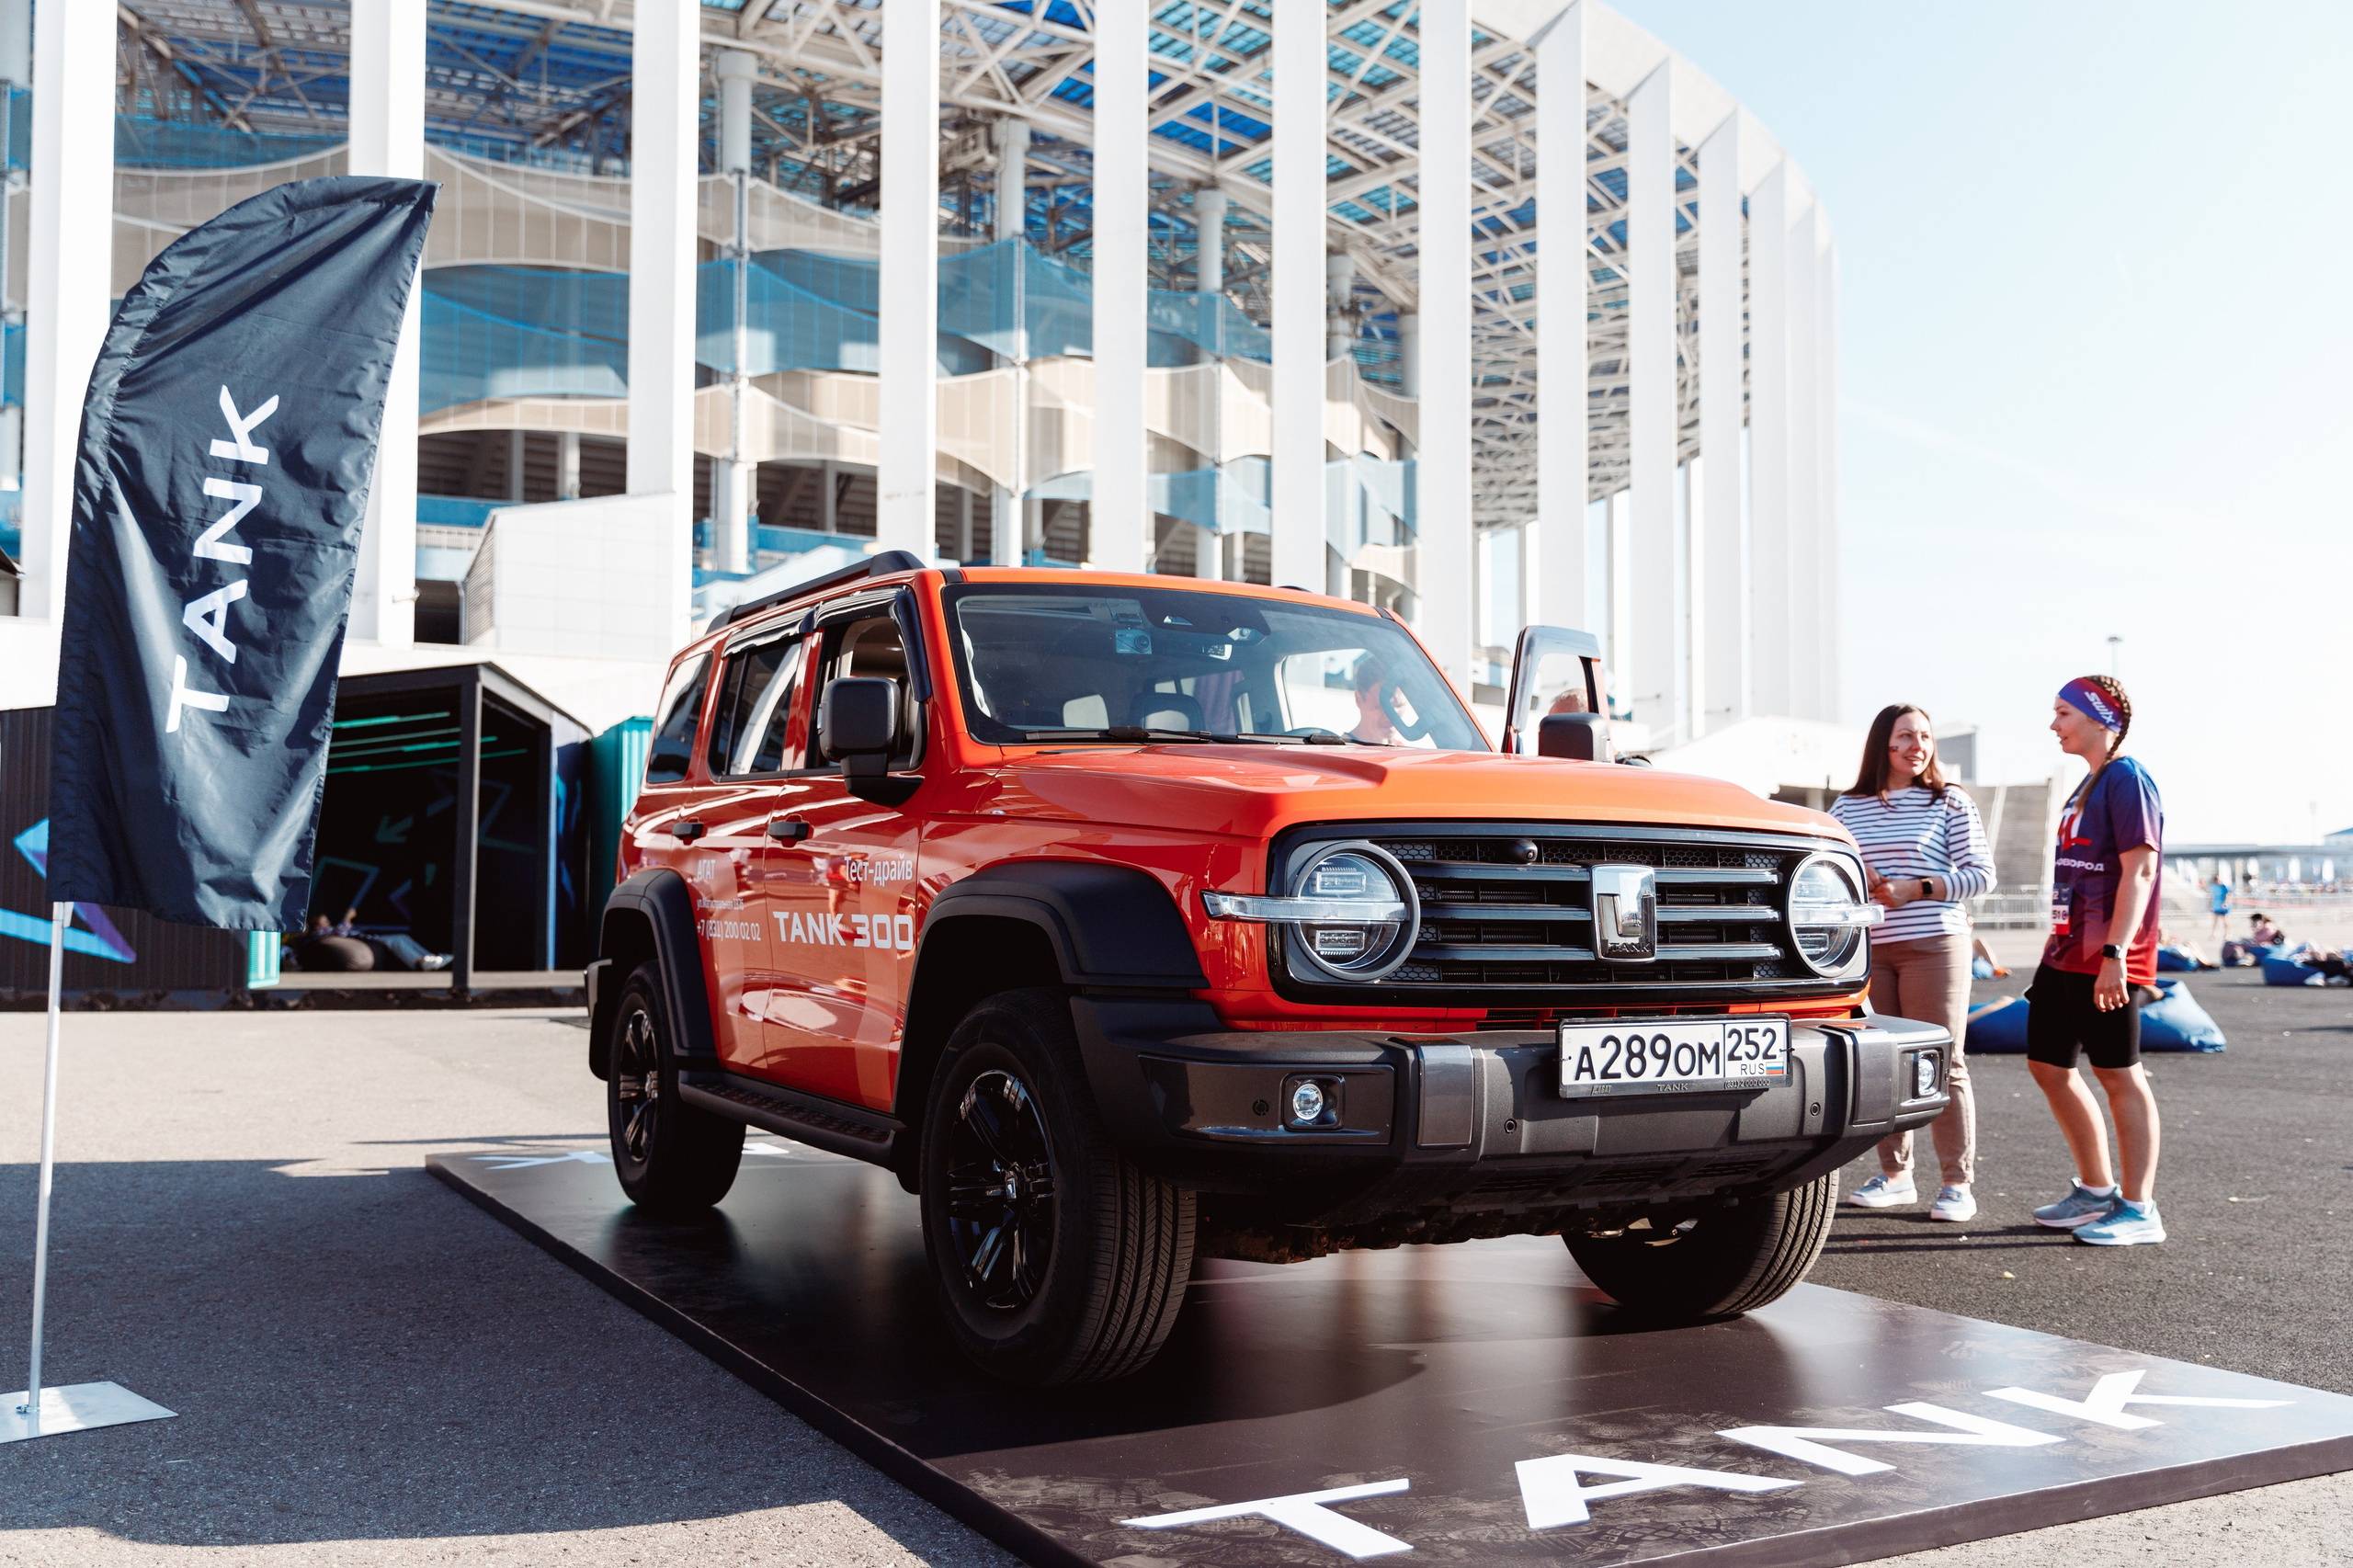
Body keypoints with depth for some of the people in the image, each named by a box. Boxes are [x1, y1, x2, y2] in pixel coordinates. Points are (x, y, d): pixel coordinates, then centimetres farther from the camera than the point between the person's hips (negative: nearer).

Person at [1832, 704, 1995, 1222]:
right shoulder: (1848, 807, 12)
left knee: (1941, 1064, -2)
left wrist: (1916, 889, -12)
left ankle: (1958, 1183, 4)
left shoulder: (1950, 803, 4)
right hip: (1868, 949, 3)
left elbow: (1981, 876, 0)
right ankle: (1895, 1175, 16)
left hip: (1934, 945, -3)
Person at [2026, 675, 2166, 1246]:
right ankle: (2096, 1191, 23)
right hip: (2065, 954, 10)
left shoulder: (2127, 778, -11)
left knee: (2119, 1075, -4)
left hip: (2105, 960, -10)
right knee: (2047, 1065, 12)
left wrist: (2115, 952, -26)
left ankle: (2138, 1209, 4)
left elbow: (2139, 869, -20)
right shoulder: (2088, 784, 18)